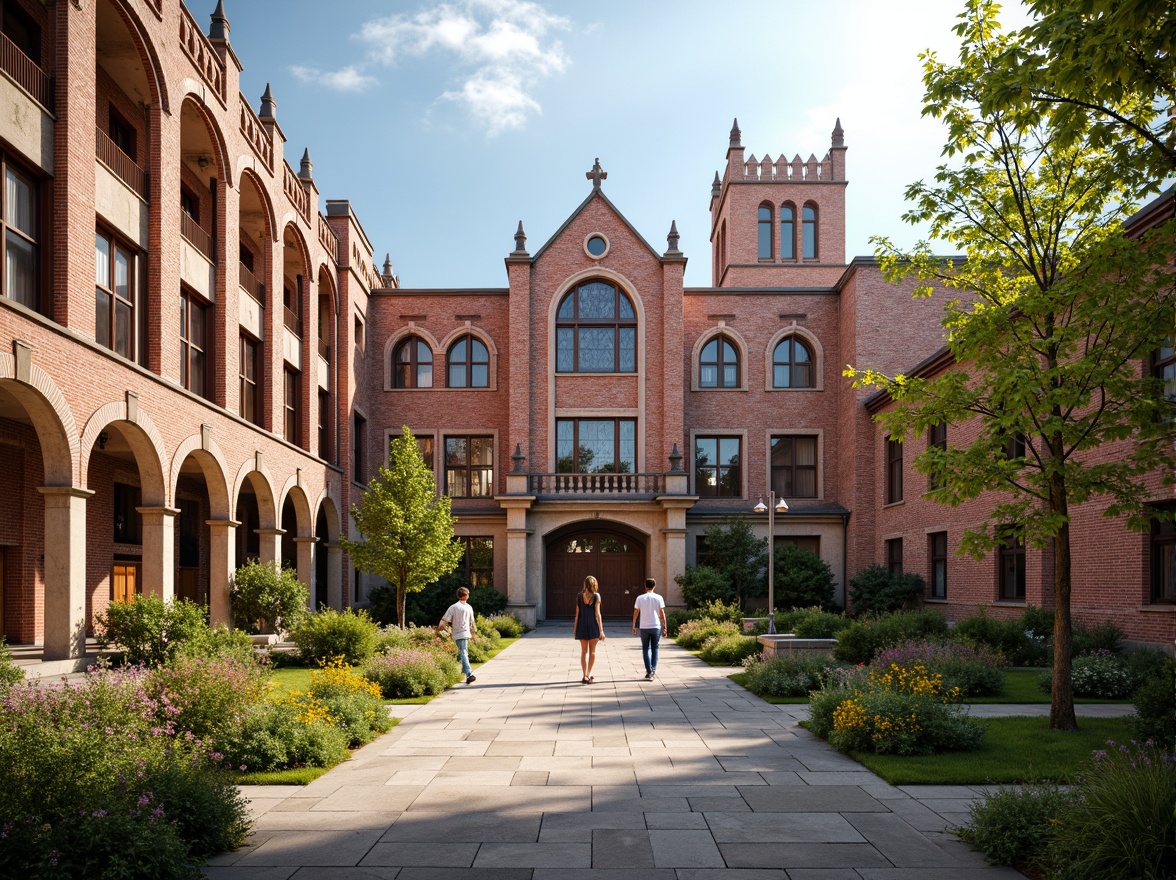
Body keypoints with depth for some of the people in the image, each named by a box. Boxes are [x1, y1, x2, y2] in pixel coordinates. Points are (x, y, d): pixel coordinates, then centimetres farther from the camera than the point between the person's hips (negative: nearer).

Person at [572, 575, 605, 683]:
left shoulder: (579, 596, 3)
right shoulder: (596, 596, -4)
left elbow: (577, 614, 3)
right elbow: (597, 614, -9)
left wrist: (575, 629, 10)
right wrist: (601, 630, -8)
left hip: (582, 626, 2)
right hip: (593, 625, -2)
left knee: (584, 651, 5)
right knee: (592, 651, 11)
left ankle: (585, 676, -2)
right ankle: (589, 675, 15)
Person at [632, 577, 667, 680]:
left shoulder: (640, 598, -1)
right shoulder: (658, 598, -2)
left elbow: (635, 613, 2)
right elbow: (662, 613, -1)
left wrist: (634, 626, 10)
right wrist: (664, 627, 7)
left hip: (644, 627, 0)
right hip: (656, 626, 0)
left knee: (645, 648, 7)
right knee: (654, 648, 13)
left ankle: (649, 671, 0)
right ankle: (653, 669, 2)